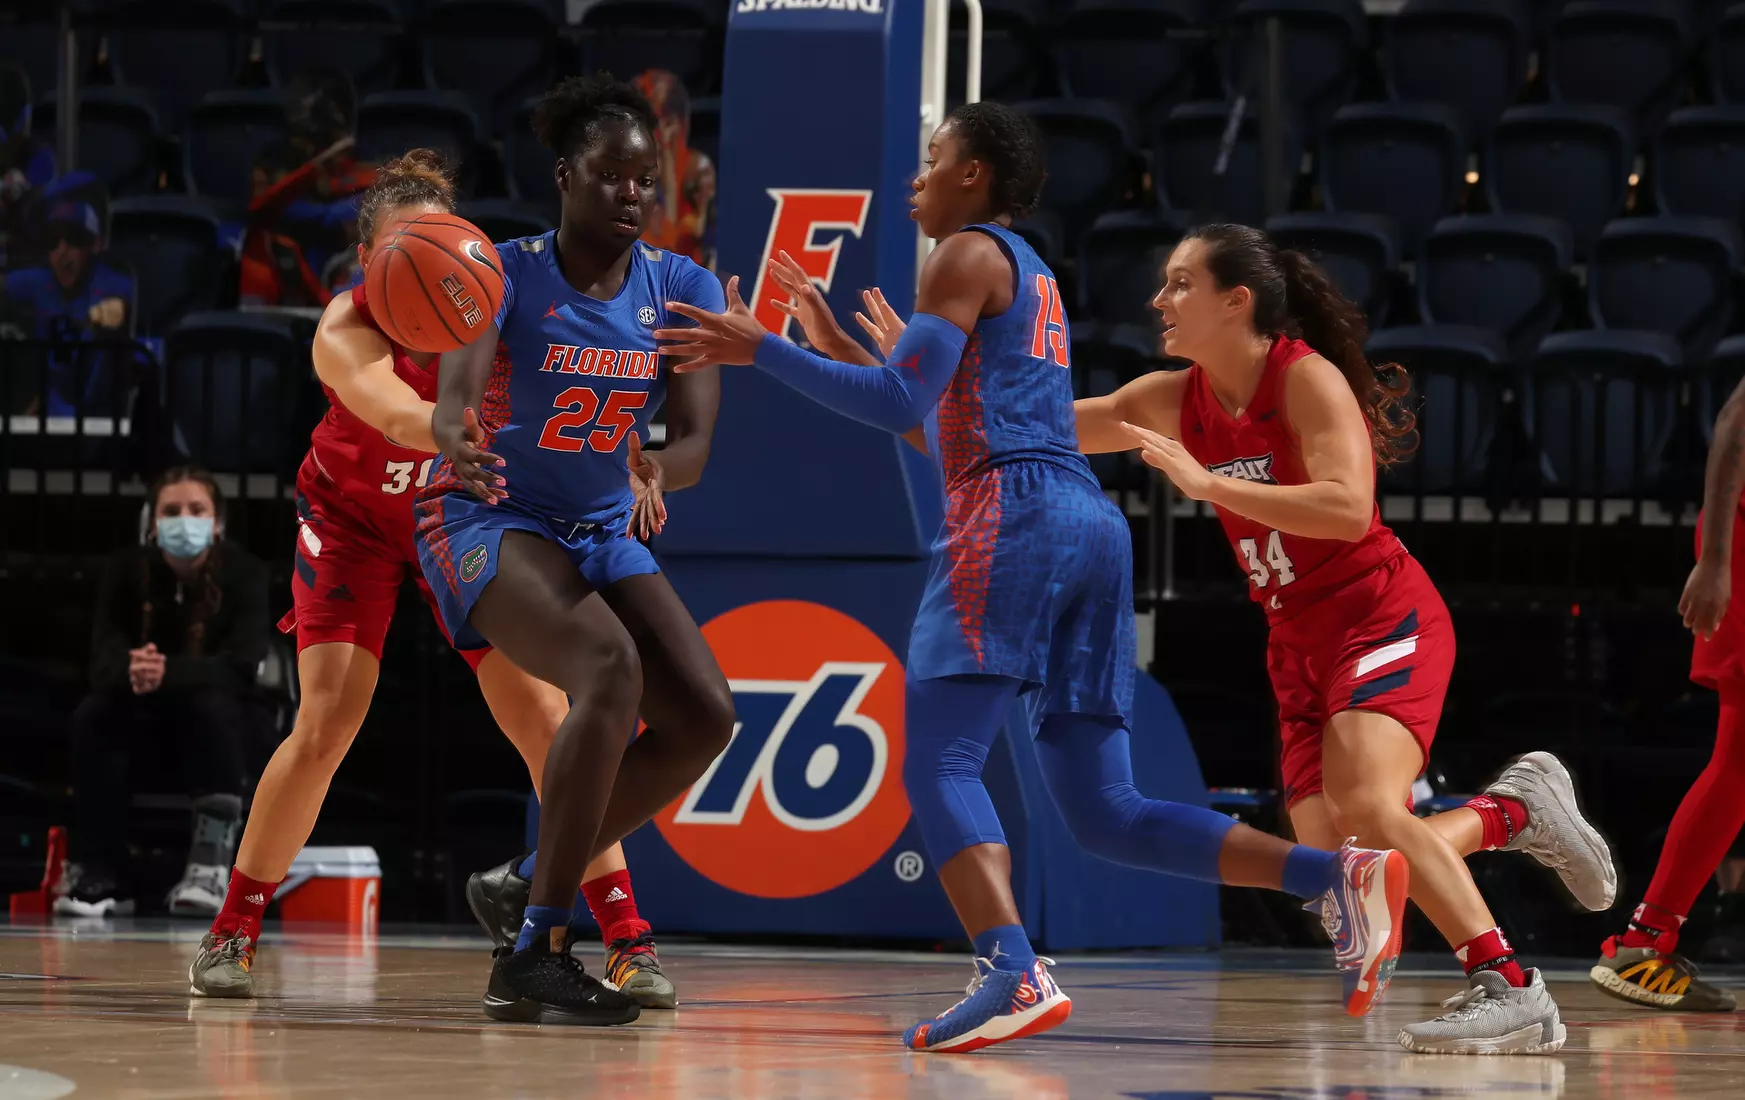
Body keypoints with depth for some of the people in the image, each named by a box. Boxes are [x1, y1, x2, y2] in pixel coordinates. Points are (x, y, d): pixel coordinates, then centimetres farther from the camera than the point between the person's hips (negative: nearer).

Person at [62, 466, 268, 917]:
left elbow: (240, 665, -28)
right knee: (94, 716, -29)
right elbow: (104, 663, -20)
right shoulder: (126, 570, -10)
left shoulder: (244, 573, -15)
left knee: (215, 706, -35)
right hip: (146, 715, 2)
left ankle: (210, 866, -36)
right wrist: (133, 674, -46)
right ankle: (100, 874, -26)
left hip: (219, 721, -2)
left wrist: (166, 673, -46)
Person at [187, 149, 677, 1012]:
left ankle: (627, 943, -4)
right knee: (326, 723, -13)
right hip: (355, 516, -2)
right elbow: (403, 420, -50)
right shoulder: (345, 333, -31)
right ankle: (233, 933, 3)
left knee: (544, 720, -8)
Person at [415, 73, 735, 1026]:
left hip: (604, 533, 6)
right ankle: (531, 958, -31)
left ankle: (527, 885, 11)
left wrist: (655, 473, -37)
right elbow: (457, 389, -31)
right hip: (489, 520, -6)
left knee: (704, 716, -7)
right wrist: (457, 438, -56)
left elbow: (695, 436, -13)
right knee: (611, 668, -31)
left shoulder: (681, 289, -2)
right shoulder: (507, 274, -14)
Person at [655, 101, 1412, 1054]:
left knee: (938, 764, -14)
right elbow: (948, 420, 39)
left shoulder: (971, 254, 3)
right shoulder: (1032, 279, 30)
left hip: (1013, 516, -9)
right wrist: (840, 348, 39)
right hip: (1091, 523, 9)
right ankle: (1335, 875, -10)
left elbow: (900, 402, -8)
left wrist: (761, 351, -5)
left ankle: (1013, 973, -35)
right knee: (1102, 810, 5)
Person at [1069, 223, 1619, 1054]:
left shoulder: (1309, 380, -15)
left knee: (1364, 806, -29)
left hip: (1383, 618, -7)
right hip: (1300, 643, 7)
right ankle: (1513, 810, 22)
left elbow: (1347, 509, -29)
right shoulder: (1174, 402, 4)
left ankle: (1511, 990, -28)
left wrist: (1204, 483, -31)